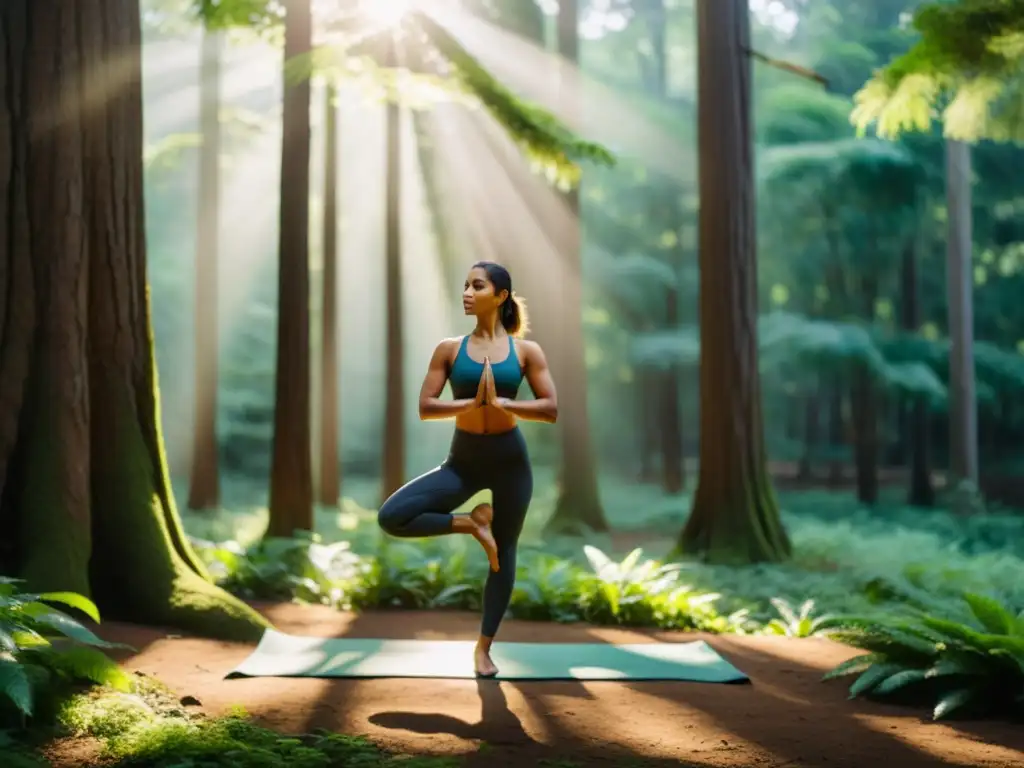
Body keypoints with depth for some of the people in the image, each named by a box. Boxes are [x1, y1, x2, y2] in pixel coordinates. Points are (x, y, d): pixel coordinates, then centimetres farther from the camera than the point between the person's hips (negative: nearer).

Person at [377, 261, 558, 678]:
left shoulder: (526, 350, -3)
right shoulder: (449, 348, -1)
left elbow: (551, 409, -6)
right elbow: (425, 408, -6)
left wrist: (502, 402, -19)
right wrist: (473, 402, -19)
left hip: (510, 459, -1)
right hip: (463, 460, 1)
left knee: (503, 554, 7)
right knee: (391, 516, -17)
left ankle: (483, 647, 24)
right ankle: (471, 524, 4)